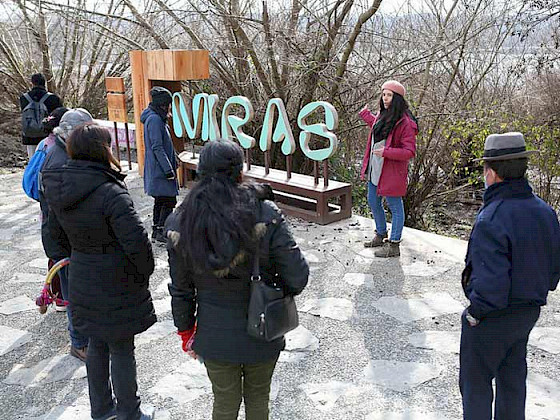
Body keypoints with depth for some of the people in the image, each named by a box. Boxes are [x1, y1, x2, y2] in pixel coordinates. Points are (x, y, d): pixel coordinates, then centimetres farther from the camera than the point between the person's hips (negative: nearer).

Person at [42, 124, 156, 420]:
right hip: (116, 284, -7)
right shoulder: (109, 192, -26)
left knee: (97, 344, 22)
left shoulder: (57, 190, -3)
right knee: (121, 350, 9)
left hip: (82, 281, 7)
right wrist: (145, 273, -9)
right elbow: (137, 242, -25)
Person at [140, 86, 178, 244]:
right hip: (160, 170, -10)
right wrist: (168, 169, -21)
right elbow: (157, 147, -21)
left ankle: (156, 231, 22)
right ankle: (161, 232, -1)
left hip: (157, 169, 10)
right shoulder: (154, 120, -17)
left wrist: (173, 165, 21)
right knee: (169, 201, -6)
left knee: (160, 201, 15)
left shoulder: (158, 118, 14)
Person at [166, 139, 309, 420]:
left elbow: (181, 290, -2)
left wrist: (186, 332, 13)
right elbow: (297, 278, -20)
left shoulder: (181, 224, -12)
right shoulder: (265, 216, -21)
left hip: (215, 338, 2)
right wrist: (275, 292, 3)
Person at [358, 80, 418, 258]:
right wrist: (365, 114, 43)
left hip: (392, 173, -9)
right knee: (373, 202, 21)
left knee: (395, 207, 3)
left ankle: (394, 245, 13)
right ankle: (381, 235, 40)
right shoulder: (381, 115, 8)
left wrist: (386, 152, -30)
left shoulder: (405, 122, -18)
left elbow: (409, 152, -20)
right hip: (375, 169, 9)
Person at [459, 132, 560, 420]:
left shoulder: (491, 220, -31)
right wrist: (536, 293, 14)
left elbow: (491, 283, -33)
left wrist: (475, 312, -17)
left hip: (490, 319, -7)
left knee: (475, 383, 14)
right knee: (513, 379, 26)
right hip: (529, 312, 8)